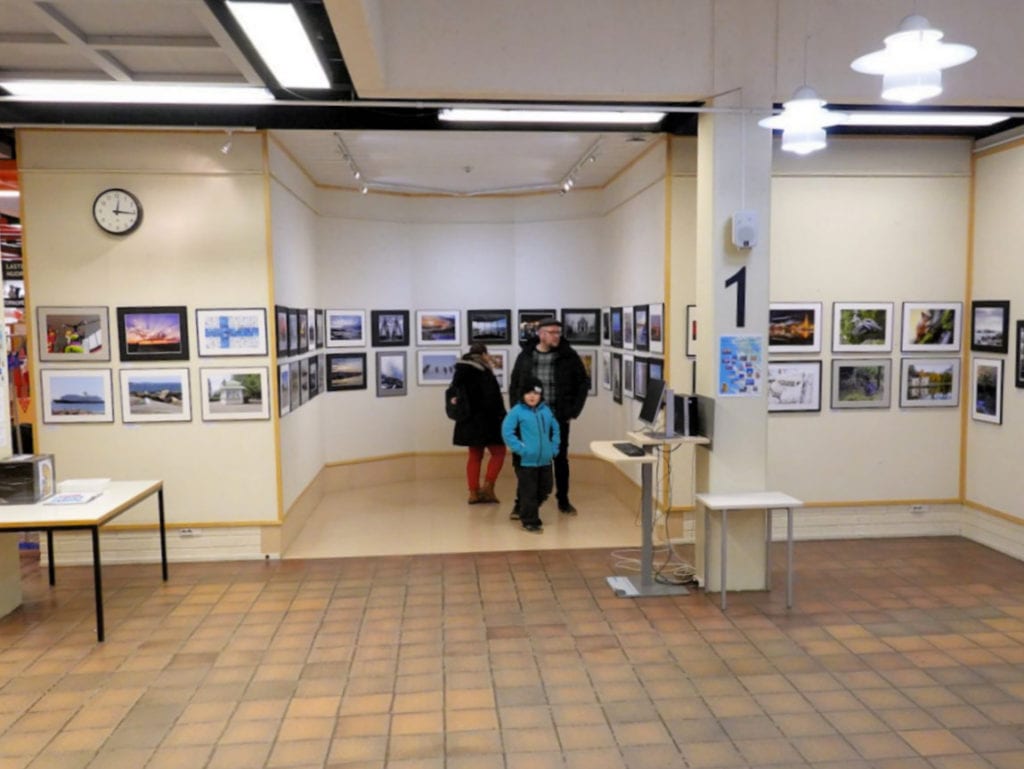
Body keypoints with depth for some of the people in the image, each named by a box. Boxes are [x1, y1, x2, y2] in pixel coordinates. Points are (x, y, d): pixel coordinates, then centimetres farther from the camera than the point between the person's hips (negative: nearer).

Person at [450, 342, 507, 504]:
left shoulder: (461, 371, 8)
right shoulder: (484, 372, -16)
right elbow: (492, 399, -18)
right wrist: (501, 418, -10)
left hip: (469, 421, 8)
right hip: (485, 421, -8)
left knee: (475, 455, 14)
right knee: (498, 452, 5)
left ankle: (474, 492, 13)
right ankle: (487, 487, -4)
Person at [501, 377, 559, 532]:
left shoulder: (546, 410, 6)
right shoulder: (517, 411, -10)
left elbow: (555, 429, 16)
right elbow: (507, 432, -12)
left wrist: (554, 447, 5)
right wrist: (519, 448, -17)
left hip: (545, 460, 6)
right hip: (526, 461, -6)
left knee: (544, 490, 16)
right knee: (529, 492, -1)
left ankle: (527, 512, 36)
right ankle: (530, 521, 12)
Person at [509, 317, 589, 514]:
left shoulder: (569, 356, -3)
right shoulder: (525, 356, 0)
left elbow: (583, 383, 4)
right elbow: (514, 385, 8)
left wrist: (574, 411, -1)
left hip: (559, 418, 0)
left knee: (561, 459, 11)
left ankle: (563, 500, 25)